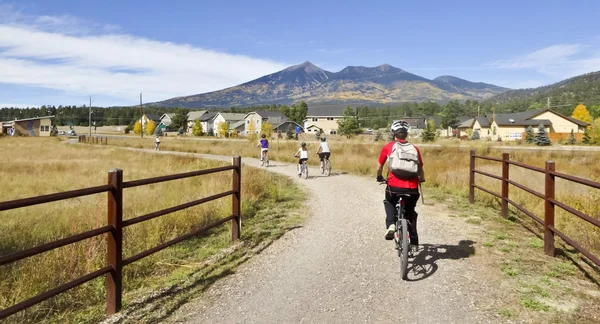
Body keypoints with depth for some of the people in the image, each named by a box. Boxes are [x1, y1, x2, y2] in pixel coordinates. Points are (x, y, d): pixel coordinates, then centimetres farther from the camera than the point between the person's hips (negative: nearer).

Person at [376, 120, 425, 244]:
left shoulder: (388, 147, 7)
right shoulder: (414, 148, 11)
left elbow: (379, 167, 15)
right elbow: (420, 169, 17)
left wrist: (379, 177, 36)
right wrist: (422, 179, 38)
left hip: (394, 186, -2)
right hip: (412, 188, 2)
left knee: (389, 203, 30)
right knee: (410, 212, 26)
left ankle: (390, 224, 6)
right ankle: (414, 242, 27)